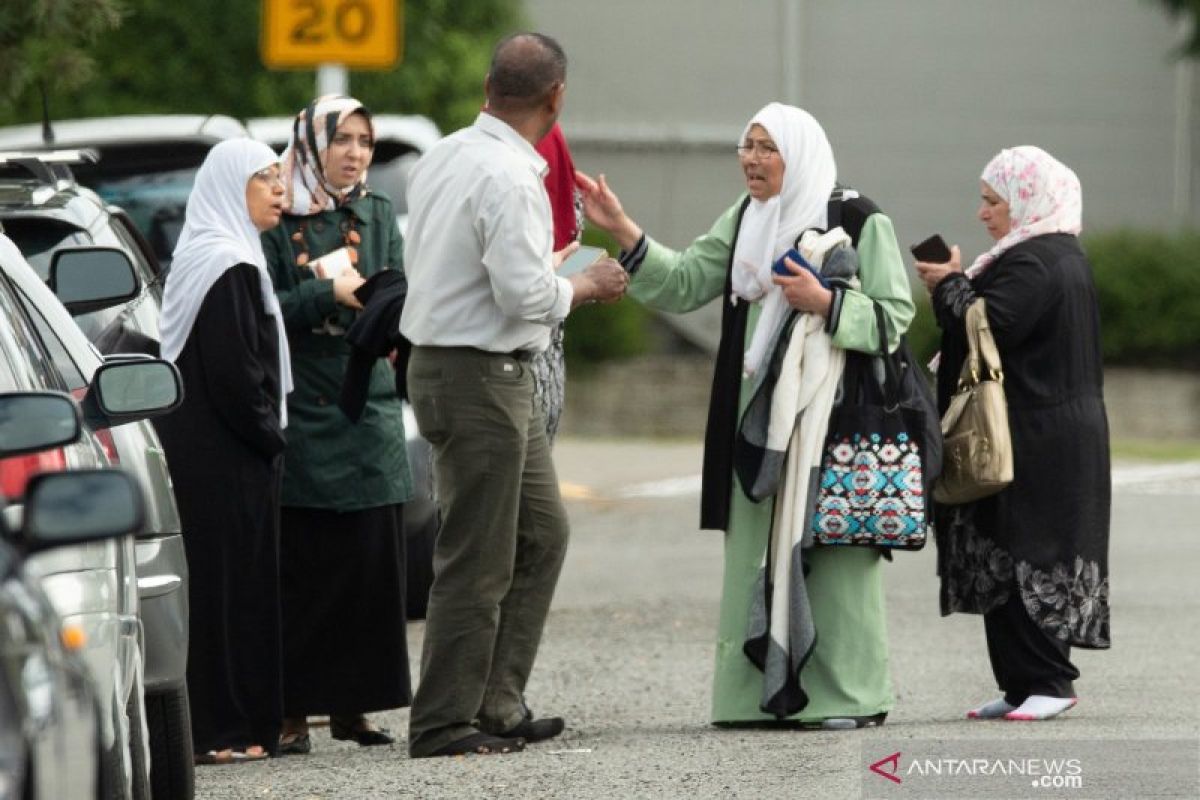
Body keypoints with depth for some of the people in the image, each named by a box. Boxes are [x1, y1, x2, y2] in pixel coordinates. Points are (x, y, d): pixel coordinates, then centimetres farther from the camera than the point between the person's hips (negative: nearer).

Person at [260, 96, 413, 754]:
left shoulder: (378, 215, 12)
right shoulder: (277, 218, -1)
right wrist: (330, 292, -16)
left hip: (368, 409, 4)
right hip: (299, 415, -4)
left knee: (371, 563, 1)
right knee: (301, 565, -5)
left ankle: (352, 705, 7)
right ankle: (293, 711, -3)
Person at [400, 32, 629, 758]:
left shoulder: (443, 158, 8)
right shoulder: (510, 178, -20)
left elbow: (424, 262, 16)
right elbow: (525, 293, -24)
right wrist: (587, 285, -6)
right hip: (481, 377, -10)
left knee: (542, 533, 18)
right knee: (478, 561, -3)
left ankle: (499, 704, 20)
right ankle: (444, 724, 3)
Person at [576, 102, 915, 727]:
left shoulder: (859, 221, -4)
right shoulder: (743, 221, 16)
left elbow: (895, 317, -6)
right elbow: (683, 283, 10)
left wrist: (823, 303, -19)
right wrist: (621, 229, 2)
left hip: (833, 416, -6)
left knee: (832, 555, -8)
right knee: (757, 553, 4)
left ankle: (847, 694, -3)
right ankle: (765, 692, 8)